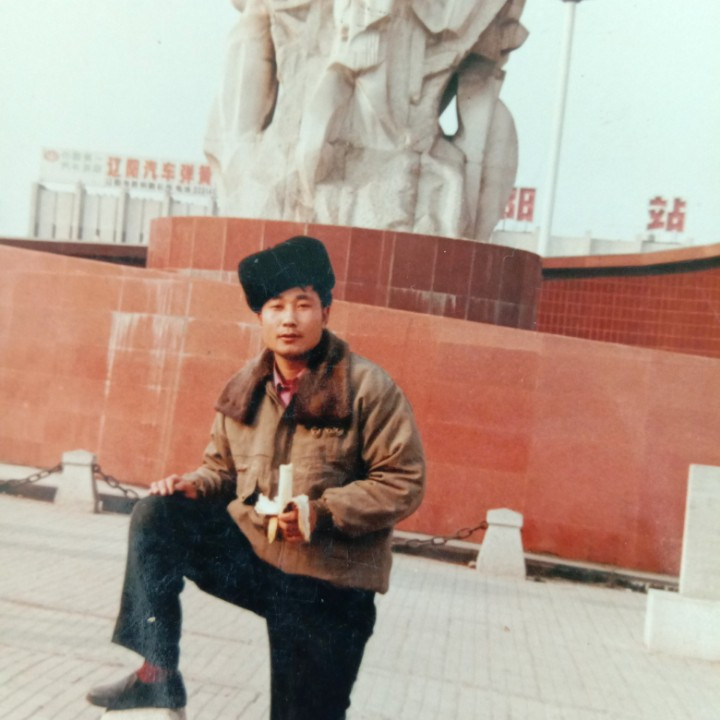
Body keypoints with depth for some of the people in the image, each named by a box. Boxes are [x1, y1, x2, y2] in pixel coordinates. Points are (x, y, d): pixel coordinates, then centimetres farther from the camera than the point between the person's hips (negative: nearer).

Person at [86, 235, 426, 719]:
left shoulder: (368, 387, -13)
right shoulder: (243, 389, 3)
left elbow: (404, 483, -13)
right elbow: (223, 466, 15)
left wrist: (324, 512, -25)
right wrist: (195, 485, -8)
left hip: (328, 582, -4)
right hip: (250, 550, 4)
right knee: (156, 514, -13)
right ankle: (157, 674, -7)